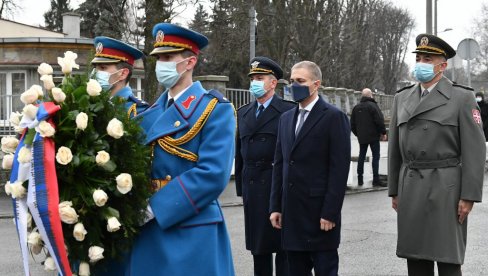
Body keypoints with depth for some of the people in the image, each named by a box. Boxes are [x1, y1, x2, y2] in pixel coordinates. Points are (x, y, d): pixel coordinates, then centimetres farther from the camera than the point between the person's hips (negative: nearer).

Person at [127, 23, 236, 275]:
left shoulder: (215, 109, -7)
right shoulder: (151, 113, 14)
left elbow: (213, 174, -17)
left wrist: (157, 206, -18)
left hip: (192, 232, -6)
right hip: (149, 228, 6)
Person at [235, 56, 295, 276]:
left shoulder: (288, 110, -4)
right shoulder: (244, 113, 13)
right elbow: (239, 152, 14)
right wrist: (241, 187, 10)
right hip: (252, 188, 5)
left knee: (282, 244, 0)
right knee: (258, 245, 11)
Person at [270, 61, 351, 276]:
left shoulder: (334, 117, -6)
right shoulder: (286, 118, 15)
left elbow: (339, 167, -11)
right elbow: (279, 165, 14)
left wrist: (330, 212, -16)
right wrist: (275, 207, 9)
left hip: (319, 211, -6)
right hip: (291, 212, 6)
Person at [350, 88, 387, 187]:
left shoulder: (356, 107, 9)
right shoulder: (372, 105, -11)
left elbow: (352, 124, 14)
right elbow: (380, 121, -14)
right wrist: (383, 132, -4)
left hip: (361, 137, 6)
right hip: (373, 136, -6)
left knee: (361, 156, 13)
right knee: (376, 156, -3)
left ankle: (360, 179, 14)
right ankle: (376, 179, -7)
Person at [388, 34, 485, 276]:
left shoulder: (462, 98, -2)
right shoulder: (402, 98, 12)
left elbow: (475, 150, -7)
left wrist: (469, 196, -12)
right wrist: (394, 190, 11)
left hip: (446, 190, -4)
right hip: (410, 190, 5)